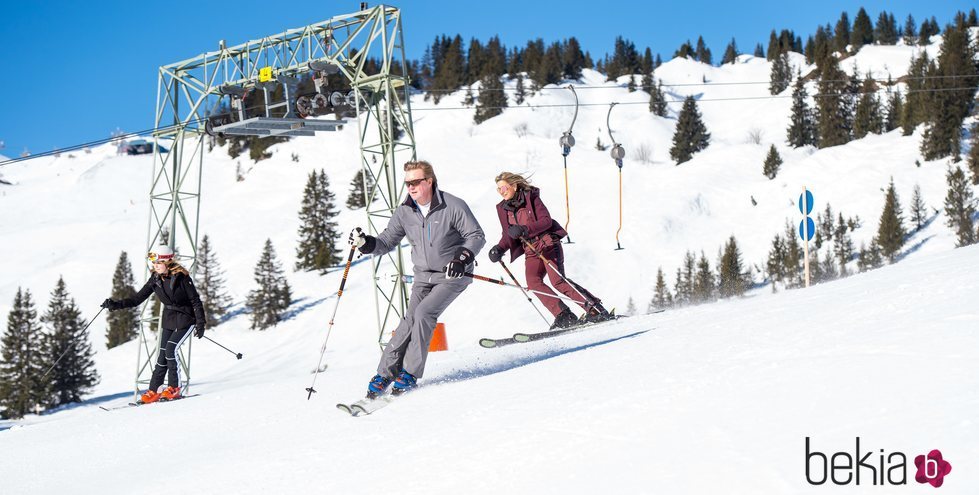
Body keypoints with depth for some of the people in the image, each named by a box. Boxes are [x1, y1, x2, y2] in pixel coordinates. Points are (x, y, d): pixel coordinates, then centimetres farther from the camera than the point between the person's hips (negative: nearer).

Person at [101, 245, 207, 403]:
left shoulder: (181, 277, -17)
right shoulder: (155, 279, -1)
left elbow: (195, 300, -13)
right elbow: (138, 298, 0)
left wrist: (201, 323, -17)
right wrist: (116, 305, -10)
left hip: (186, 318, -6)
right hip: (169, 319, 6)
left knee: (171, 348, -19)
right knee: (163, 353, 0)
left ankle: (174, 388, -9)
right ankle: (153, 391, 4)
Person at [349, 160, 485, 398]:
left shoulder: (453, 206, -15)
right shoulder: (404, 212, -2)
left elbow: (477, 236, -11)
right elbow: (386, 242, 3)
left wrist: (462, 258, -28)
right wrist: (365, 243, -17)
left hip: (452, 275, -4)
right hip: (423, 276, 4)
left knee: (423, 313, -21)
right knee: (410, 319, -11)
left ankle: (410, 373, -14)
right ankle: (386, 373, -6)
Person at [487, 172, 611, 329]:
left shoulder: (530, 197, -6)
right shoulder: (503, 208, 10)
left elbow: (546, 220, -14)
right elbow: (508, 235, 16)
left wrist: (525, 229, -28)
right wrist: (499, 249, -4)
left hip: (548, 244, -5)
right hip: (531, 251, 5)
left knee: (558, 281, -20)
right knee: (533, 281, -21)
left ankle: (597, 310, -15)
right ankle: (564, 316, -17)